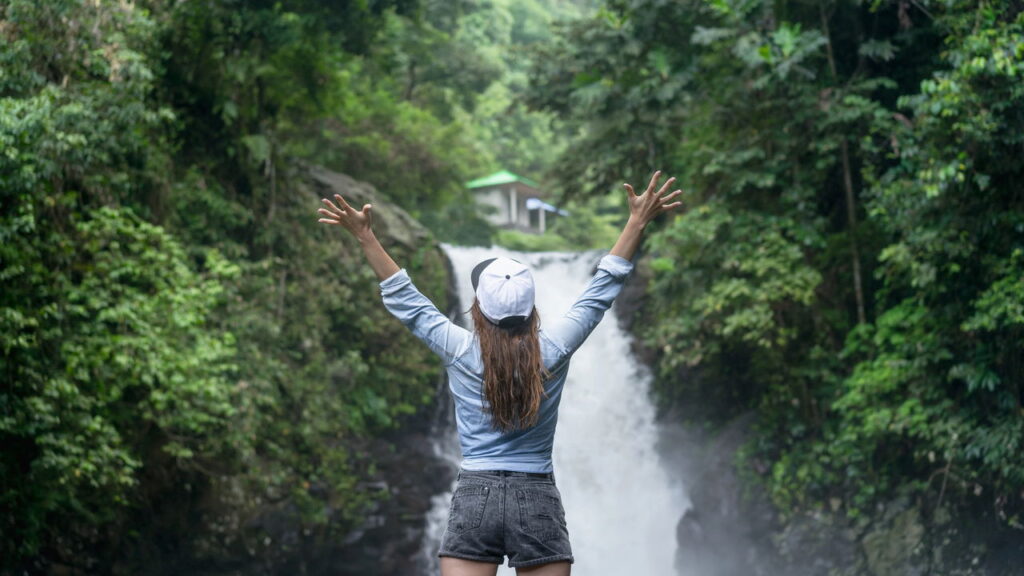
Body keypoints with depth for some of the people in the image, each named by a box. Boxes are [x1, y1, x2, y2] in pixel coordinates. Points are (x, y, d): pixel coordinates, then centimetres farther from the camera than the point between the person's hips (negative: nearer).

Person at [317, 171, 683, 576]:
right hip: (538, 501, 0)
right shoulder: (553, 350, -3)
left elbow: (405, 300, 5)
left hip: (474, 498, 0)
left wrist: (365, 236, 10)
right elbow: (602, 289, 4)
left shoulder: (461, 352, -4)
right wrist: (637, 222, 10)